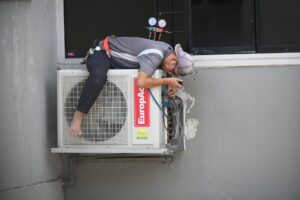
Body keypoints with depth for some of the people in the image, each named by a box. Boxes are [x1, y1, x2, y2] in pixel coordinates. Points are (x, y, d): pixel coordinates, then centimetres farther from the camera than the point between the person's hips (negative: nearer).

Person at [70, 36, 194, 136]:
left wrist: (171, 84, -7)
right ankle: (78, 116, -29)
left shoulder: (168, 50, -4)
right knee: (98, 76, -40)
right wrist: (167, 81, -30)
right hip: (101, 53, -10)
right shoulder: (155, 55, -32)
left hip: (116, 59, 10)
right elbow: (141, 82, -44)